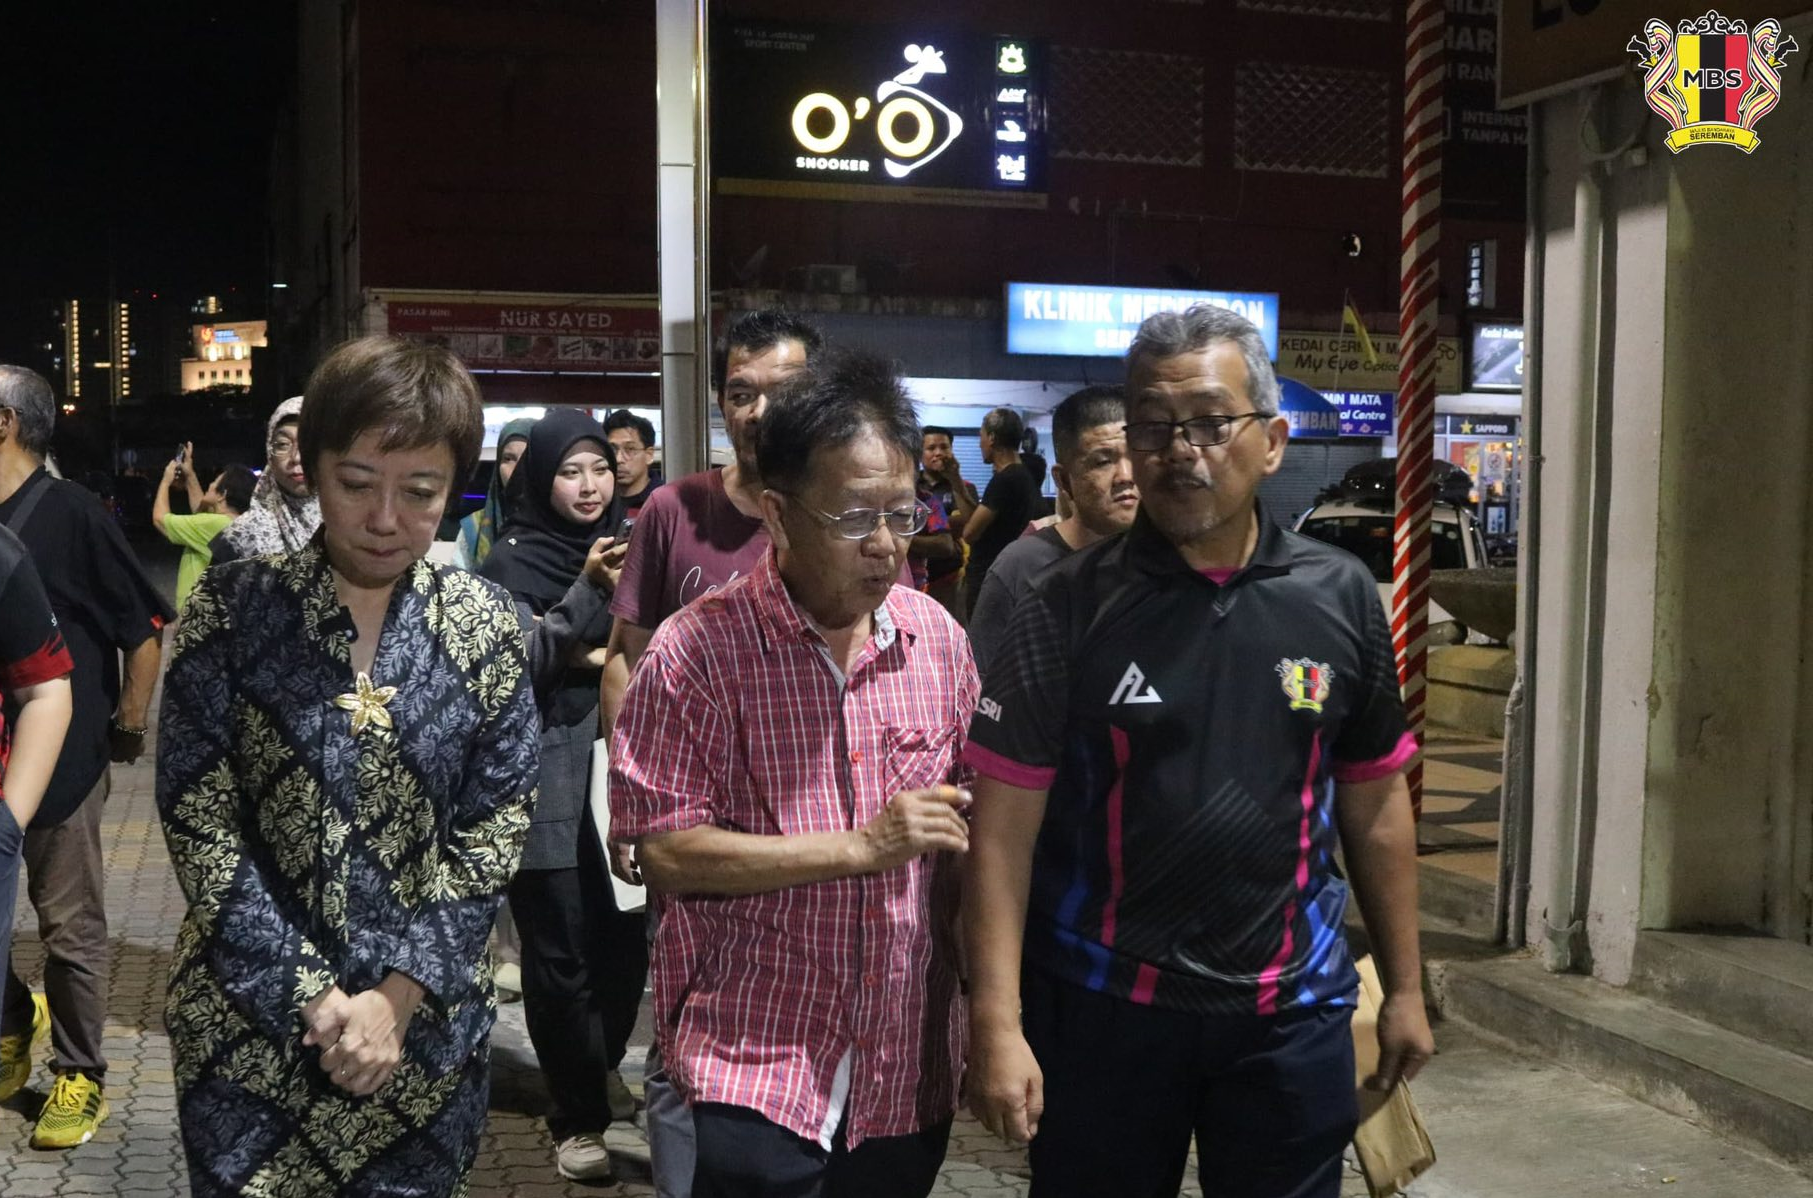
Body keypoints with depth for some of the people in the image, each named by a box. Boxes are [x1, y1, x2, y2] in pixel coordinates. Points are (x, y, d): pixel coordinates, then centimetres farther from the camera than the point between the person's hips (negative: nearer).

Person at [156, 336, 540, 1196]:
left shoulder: (484, 624, -3)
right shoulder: (231, 607, -7)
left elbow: (495, 830, -4)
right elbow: (199, 825, -9)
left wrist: (396, 998, -12)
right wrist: (314, 998, -14)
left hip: (429, 1026, 1)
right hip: (248, 1022, -1)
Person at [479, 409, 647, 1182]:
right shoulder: (515, 559, -4)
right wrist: (589, 591, -26)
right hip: (545, 778, -5)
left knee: (626, 934, 8)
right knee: (561, 949, -3)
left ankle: (602, 1071, 32)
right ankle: (578, 1118, 8)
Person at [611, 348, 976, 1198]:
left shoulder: (938, 639, 3)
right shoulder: (697, 652, -12)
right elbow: (663, 850, -15)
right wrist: (860, 847, -19)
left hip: (908, 1070, 5)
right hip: (754, 1068, -4)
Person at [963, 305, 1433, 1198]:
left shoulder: (1339, 598, -1)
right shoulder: (1068, 607, -9)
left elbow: (1376, 802, 7)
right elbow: (1004, 823, -10)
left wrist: (1404, 987, 10)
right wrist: (997, 1024, -15)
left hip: (1290, 1010, 2)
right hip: (1101, 1007, -1)